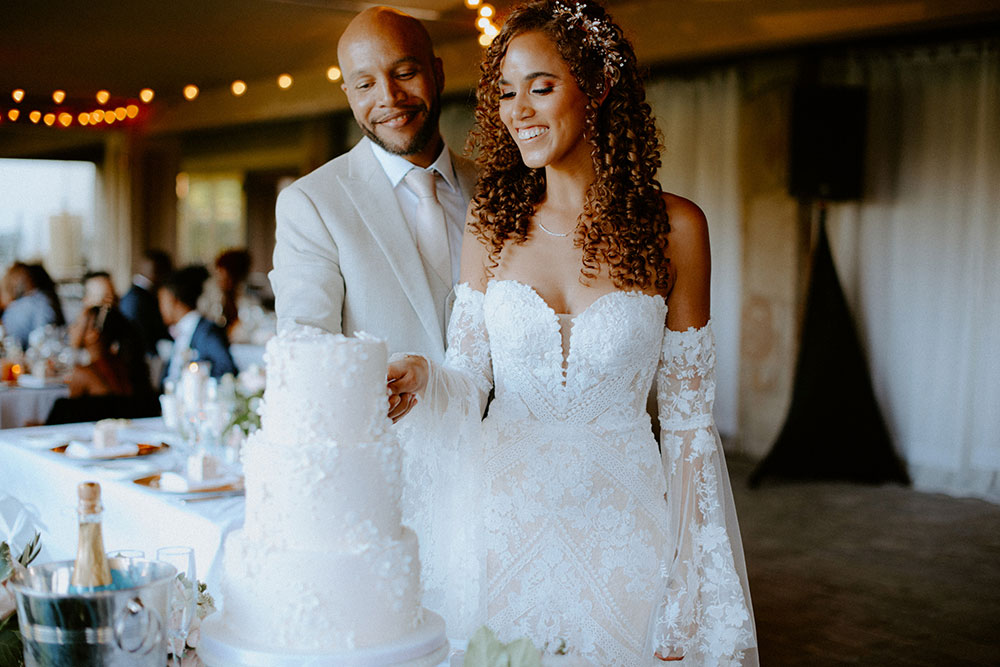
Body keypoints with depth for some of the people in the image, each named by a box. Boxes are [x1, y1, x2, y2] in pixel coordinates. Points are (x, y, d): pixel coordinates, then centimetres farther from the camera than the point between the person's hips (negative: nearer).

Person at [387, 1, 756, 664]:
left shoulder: (673, 227, -6)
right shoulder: (492, 219, 0)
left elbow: (687, 415, -2)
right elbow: (468, 375, 2)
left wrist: (695, 568, -4)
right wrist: (422, 379, -21)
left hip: (617, 521, -1)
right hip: (500, 516, 2)